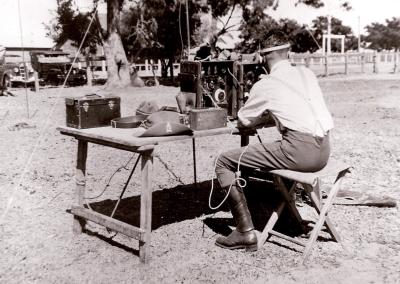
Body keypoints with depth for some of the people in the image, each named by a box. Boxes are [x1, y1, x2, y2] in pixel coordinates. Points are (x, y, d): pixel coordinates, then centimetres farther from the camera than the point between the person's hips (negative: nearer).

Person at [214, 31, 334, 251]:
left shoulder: (265, 85, 1)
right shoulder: (307, 73, 17)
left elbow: (242, 123, 12)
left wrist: (258, 121, 33)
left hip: (300, 151, -7)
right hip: (324, 151, 8)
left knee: (224, 163, 2)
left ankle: (246, 233, -3)